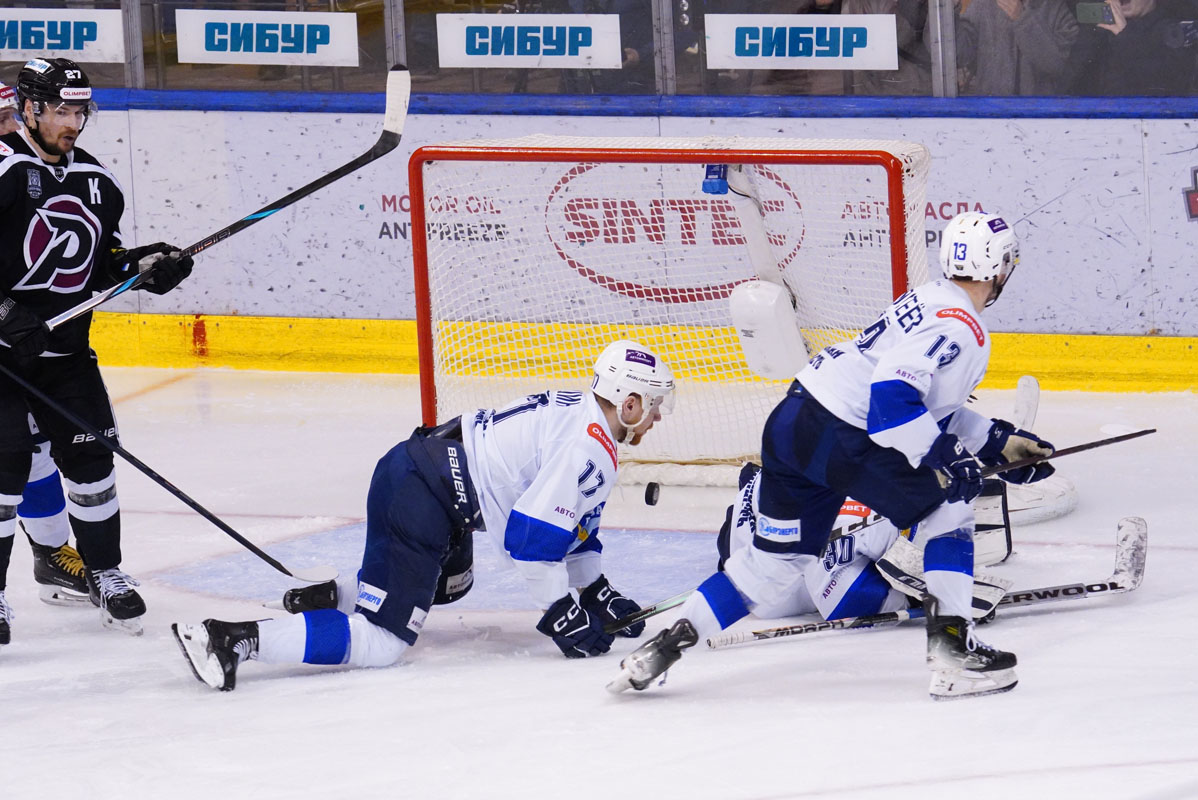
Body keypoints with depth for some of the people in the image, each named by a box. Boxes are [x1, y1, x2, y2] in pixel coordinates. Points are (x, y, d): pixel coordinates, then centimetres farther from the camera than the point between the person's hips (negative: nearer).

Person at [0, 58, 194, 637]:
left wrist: (146, 265, -2)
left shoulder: (94, 180, 9)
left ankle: (104, 574, 24)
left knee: (90, 456, 7)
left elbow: (103, 261, 18)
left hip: (66, 349, 6)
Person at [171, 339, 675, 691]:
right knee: (380, 642, -14)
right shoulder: (591, 452, -15)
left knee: (450, 583, 37)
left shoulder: (578, 415, 16)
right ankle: (236, 639, -25)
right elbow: (529, 535, -21)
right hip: (423, 501, -10)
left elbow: (572, 518, 28)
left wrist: (595, 591, 27)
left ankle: (329, 596, 27)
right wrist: (562, 613, -12)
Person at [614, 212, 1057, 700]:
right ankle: (951, 651, -3)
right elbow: (892, 395, -25)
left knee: (778, 558, 19)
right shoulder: (960, 328, -13)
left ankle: (670, 640, 15)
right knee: (949, 509, 2)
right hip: (838, 439, -9)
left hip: (790, 422, 9)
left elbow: (929, 404, 28)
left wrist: (998, 444, 27)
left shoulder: (928, 301, 19)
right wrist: (945, 461, -19)